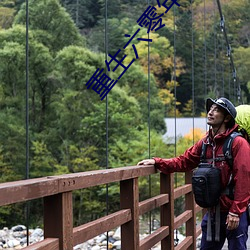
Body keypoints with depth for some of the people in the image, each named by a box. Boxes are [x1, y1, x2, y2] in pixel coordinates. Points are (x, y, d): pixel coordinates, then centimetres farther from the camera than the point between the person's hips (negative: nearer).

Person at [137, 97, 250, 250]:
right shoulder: (205, 143, 7)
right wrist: (157, 162, -3)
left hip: (234, 214, -6)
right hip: (213, 212, 7)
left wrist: (235, 212, -18)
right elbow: (183, 162, 9)